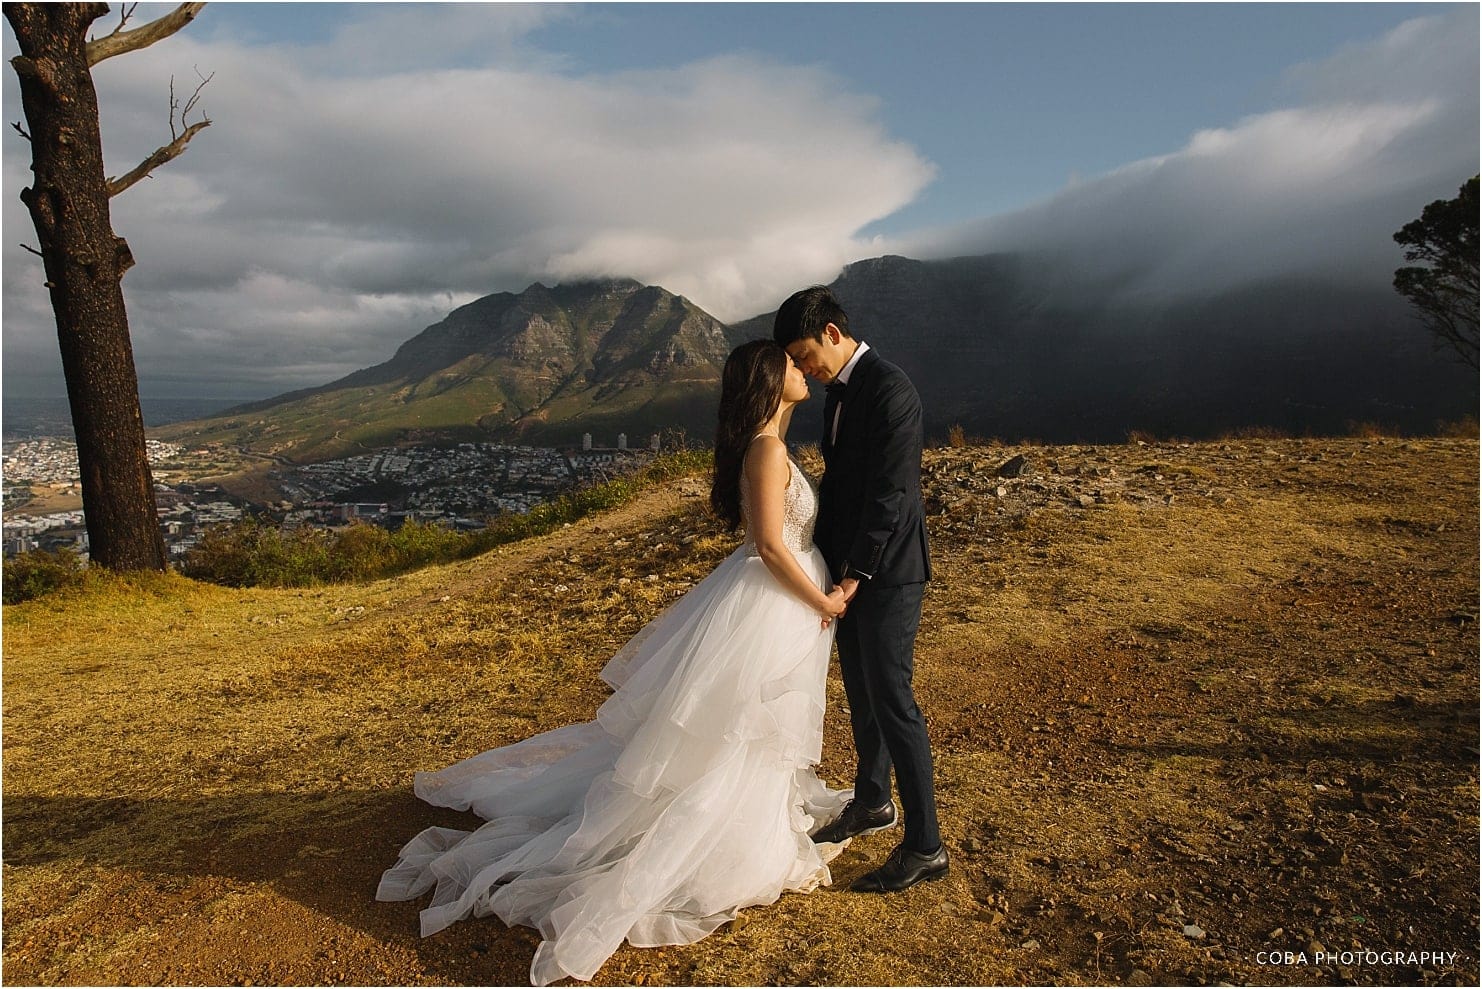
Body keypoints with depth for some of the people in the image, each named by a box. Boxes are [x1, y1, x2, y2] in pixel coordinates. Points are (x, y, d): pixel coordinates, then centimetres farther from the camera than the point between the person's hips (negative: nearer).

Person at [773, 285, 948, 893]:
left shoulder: (889, 390, -18)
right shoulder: (840, 391, 11)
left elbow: (888, 492, -21)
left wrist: (856, 574, -17)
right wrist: (823, 559, 10)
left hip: (886, 571, -9)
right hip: (850, 566, 9)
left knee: (891, 699, -4)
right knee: (860, 693, 19)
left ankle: (924, 847, 8)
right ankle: (872, 803, 38)